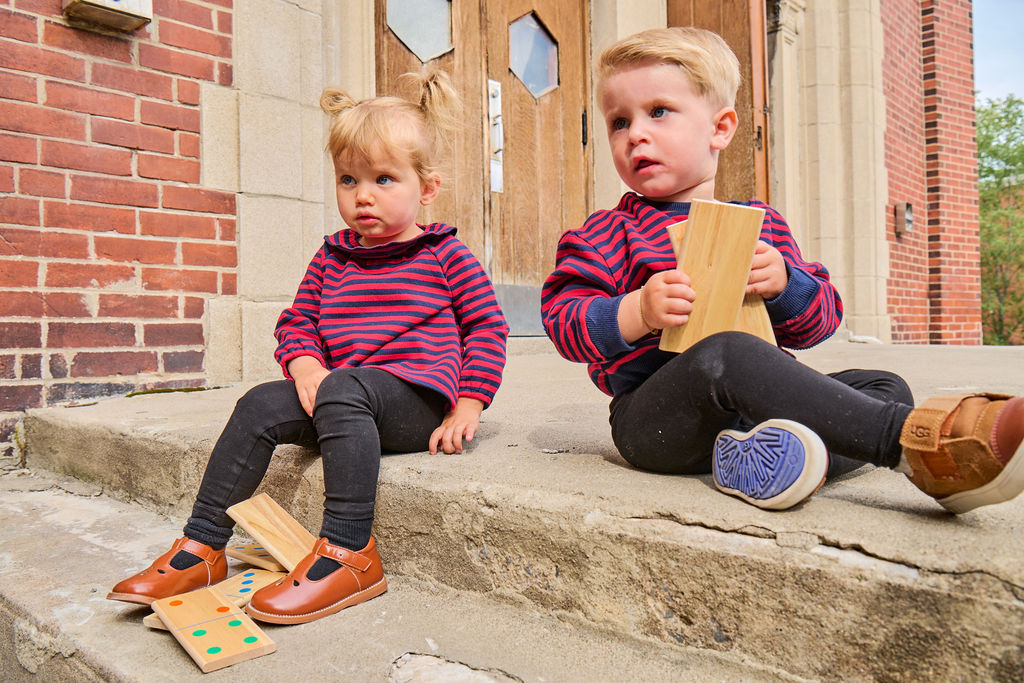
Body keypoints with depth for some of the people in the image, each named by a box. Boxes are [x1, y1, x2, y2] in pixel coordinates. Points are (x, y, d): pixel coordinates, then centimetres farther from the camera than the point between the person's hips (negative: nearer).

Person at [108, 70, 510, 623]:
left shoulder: (443, 255, 1)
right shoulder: (331, 257, 14)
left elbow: (487, 326, 2)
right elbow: (296, 321, 17)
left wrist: (468, 407, -6)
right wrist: (305, 366, -7)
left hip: (418, 397, -5)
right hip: (338, 399, 6)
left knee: (343, 389, -34)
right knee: (261, 405, -14)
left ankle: (348, 552, -32)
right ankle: (201, 546, -5)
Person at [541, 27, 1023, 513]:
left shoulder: (761, 224, 17)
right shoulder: (610, 233, 7)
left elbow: (821, 319, 14)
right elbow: (562, 317, -4)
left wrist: (783, 283, -8)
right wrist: (636, 313, -23)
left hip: (751, 407, 6)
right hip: (654, 415, -5)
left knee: (884, 385, -5)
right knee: (724, 354, -34)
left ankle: (774, 454, -35)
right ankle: (917, 439, -34)